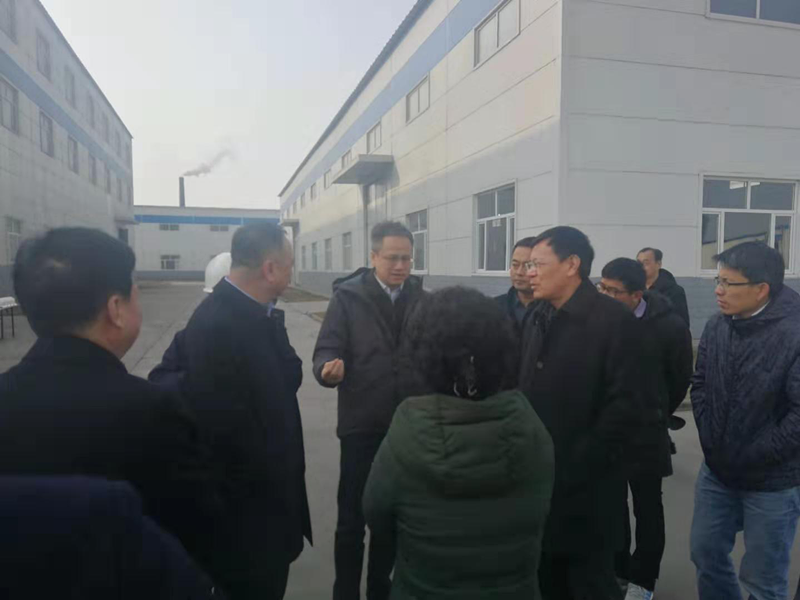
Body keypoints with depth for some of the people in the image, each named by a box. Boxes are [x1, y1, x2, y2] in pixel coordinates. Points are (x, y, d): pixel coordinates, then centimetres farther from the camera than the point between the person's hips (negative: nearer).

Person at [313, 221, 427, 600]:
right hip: (362, 425, -3)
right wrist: (330, 368, -33)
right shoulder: (348, 296, -7)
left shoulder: (423, 300, 3)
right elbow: (326, 351, -12)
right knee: (352, 518, 8)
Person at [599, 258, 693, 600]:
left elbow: (681, 379, 0)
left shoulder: (669, 326, -16)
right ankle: (617, 570, 36)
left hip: (645, 433, -2)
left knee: (647, 509, 14)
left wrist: (655, 416, 10)